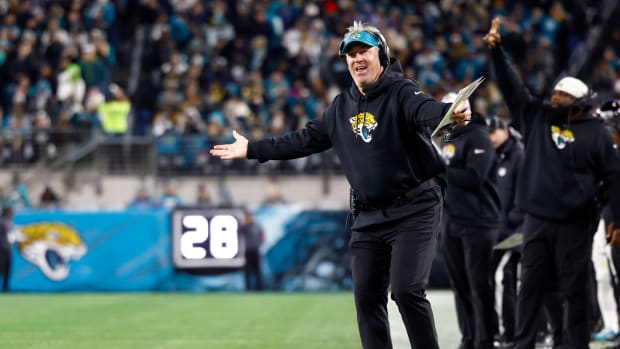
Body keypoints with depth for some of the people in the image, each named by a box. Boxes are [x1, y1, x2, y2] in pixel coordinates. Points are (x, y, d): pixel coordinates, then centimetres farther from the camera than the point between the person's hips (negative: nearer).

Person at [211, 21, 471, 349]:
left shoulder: (401, 93, -10)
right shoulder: (342, 107, 12)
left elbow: (426, 111, -31)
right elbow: (304, 140, 19)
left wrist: (450, 112, -55)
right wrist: (252, 149, 19)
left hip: (414, 210, -7)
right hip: (368, 217, 7)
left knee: (407, 290, -17)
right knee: (367, 297, 5)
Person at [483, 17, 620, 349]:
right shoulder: (537, 117, 9)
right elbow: (512, 87, 6)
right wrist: (497, 51, -5)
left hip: (575, 224, -4)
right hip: (537, 219, 4)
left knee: (574, 288, 1)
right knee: (529, 286, 6)